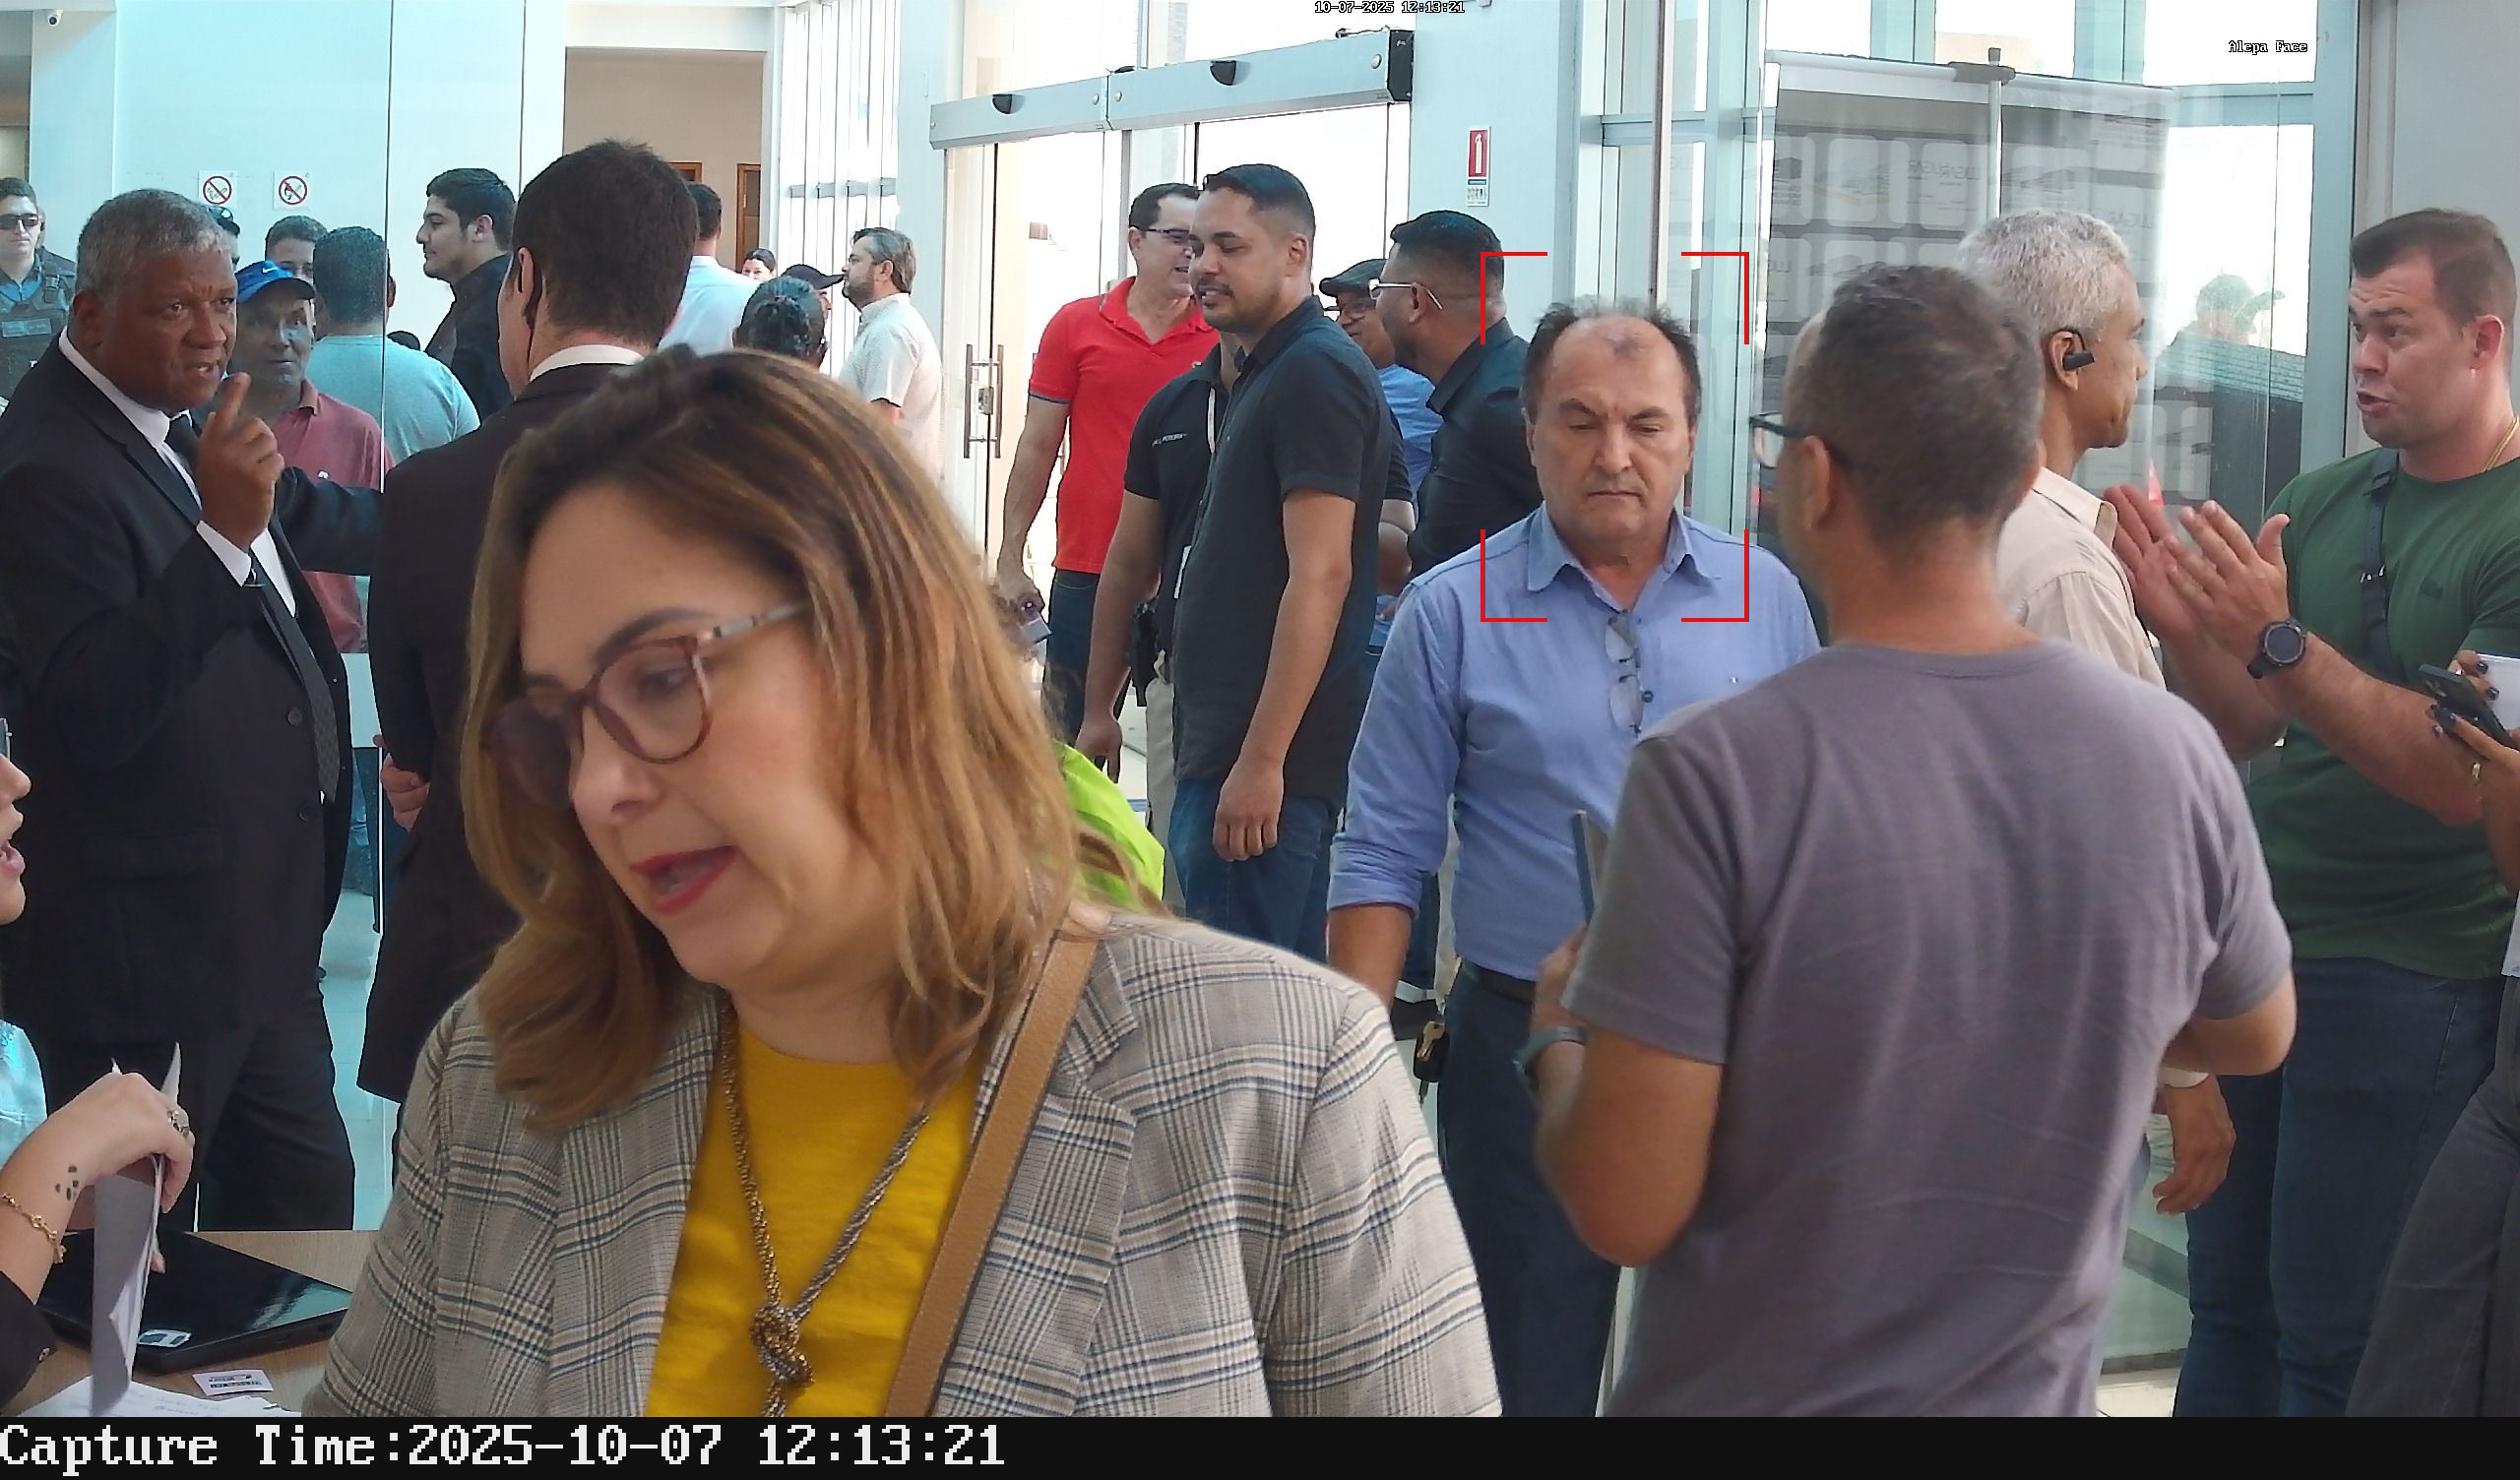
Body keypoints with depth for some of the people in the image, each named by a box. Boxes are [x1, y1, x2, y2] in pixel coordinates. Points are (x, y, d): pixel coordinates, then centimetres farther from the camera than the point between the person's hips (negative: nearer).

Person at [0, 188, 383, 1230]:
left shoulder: (181, 430, 10)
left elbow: (310, 518, 31)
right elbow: (91, 715, -29)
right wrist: (222, 535, -36)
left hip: (263, 937, 10)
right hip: (146, 952, -10)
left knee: (302, 1202, 18)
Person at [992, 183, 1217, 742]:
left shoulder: (1223, 337, 2)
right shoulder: (1076, 326, 3)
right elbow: (1037, 446, 6)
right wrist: (1010, 560, 2)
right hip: (1085, 574, 0)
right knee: (1068, 737, 6)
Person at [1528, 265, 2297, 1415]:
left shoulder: (1713, 773, -24)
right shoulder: (2176, 756, -12)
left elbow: (1627, 1210, -21)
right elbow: (2255, 1038, 8)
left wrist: (1559, 1037, -2)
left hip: (1751, 1394, -3)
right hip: (2034, 1392, 4)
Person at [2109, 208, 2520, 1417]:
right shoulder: (2318, 503, 9)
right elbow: (2242, 729, 8)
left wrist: (2278, 642, -26)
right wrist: (2184, 627, -12)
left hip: (2402, 979, -6)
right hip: (2251, 942, 6)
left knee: (2335, 1339, 2)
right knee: (2226, 1304, 11)